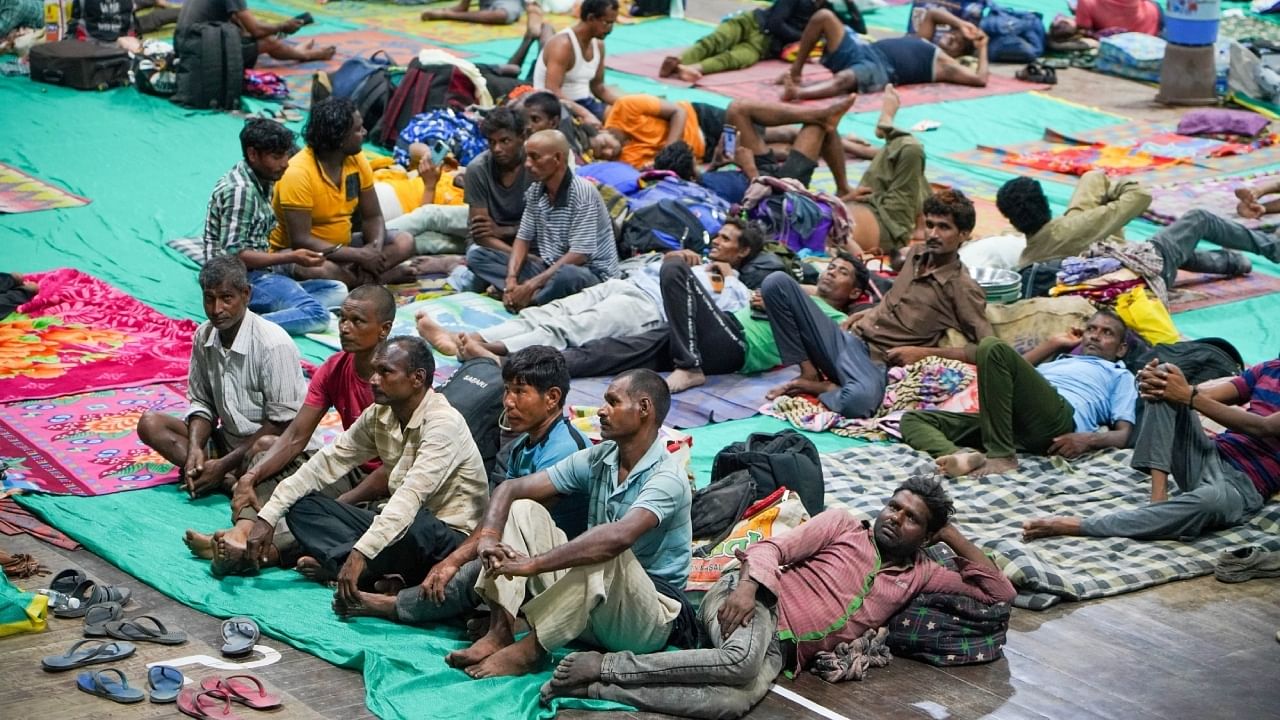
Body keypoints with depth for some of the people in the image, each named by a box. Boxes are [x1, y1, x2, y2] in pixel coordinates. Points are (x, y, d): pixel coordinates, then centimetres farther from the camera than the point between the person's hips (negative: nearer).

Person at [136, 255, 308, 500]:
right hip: (227, 441, 8)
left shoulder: (273, 344, -19)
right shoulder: (204, 337, 0)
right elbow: (202, 404, 9)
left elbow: (281, 423, -18)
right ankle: (230, 481, -21)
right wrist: (194, 448, -13)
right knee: (150, 423, -9)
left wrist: (223, 465, -19)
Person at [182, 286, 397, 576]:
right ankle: (241, 532, -30)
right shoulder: (334, 369, 1)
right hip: (349, 469, 8)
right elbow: (296, 436, -4)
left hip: (386, 487, -8)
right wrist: (251, 477, -20)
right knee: (266, 448, -7)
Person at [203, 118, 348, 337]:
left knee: (337, 290, 3)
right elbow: (234, 254, -21)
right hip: (240, 279, -10)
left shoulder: (262, 182, 13)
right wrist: (291, 258, -18)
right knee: (317, 315, -24)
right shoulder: (240, 191, -17)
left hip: (259, 273, 10)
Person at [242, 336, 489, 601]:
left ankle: (328, 563, -16)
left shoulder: (444, 423, -22)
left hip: (451, 537, -8)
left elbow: (411, 496, -33)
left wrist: (360, 553, -43)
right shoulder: (379, 416, 3)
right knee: (302, 505, -2)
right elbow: (327, 463, 4)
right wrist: (267, 517, -5)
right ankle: (380, 574, -20)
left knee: (414, 525, -42)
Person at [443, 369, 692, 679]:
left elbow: (619, 536, -38)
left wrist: (533, 564, -39)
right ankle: (499, 633, -18)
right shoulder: (597, 460, 4)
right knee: (523, 510, -2)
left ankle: (530, 649, -25)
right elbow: (510, 488, 1)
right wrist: (488, 536, -20)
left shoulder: (667, 478, -19)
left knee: (608, 554, -37)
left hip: (649, 619, -7)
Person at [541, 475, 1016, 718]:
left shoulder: (917, 575, 22)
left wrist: (955, 538, 16)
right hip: (760, 599, -2)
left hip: (782, 648, 2)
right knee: (742, 659, -41)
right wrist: (747, 583, -19)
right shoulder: (842, 524, 14)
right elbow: (775, 547, 2)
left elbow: (1000, 593, 24)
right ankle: (603, 665, -29)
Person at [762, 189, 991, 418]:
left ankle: (820, 388, -10)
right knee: (778, 283, -10)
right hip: (845, 339, 7)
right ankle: (809, 372, -6)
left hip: (876, 363, -7)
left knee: (860, 399, -45)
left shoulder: (963, 288, -7)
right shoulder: (916, 254, 14)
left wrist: (923, 353, -14)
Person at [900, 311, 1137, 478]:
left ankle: (1001, 456, -32)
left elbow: (1123, 435, 12)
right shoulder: (1060, 359, 45)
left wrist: (1089, 439, -9)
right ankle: (962, 456, -43)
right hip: (1015, 424, 6)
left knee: (994, 347, -27)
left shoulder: (1120, 375, 29)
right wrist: (1053, 343, 40)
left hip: (1058, 419, -6)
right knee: (914, 419, -11)